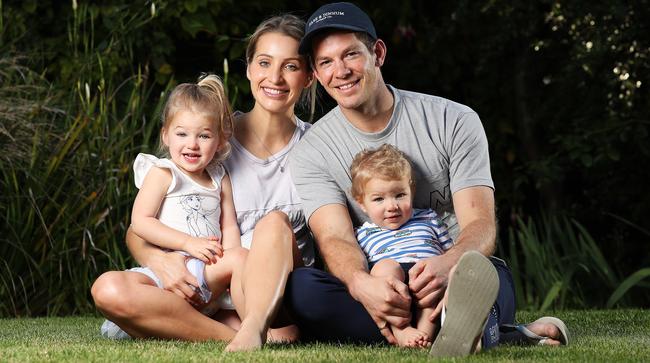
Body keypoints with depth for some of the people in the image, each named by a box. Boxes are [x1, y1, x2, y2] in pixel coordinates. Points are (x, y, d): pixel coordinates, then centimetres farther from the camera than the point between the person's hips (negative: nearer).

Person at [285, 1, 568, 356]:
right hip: (373, 298, 1)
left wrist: (447, 264, -35)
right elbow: (335, 238, -12)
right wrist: (361, 284, -38)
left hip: (451, 283, -1)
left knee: (490, 274, -34)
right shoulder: (311, 154, 4)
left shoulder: (455, 121, 1)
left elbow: (481, 224, -9)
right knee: (300, 286, -31)